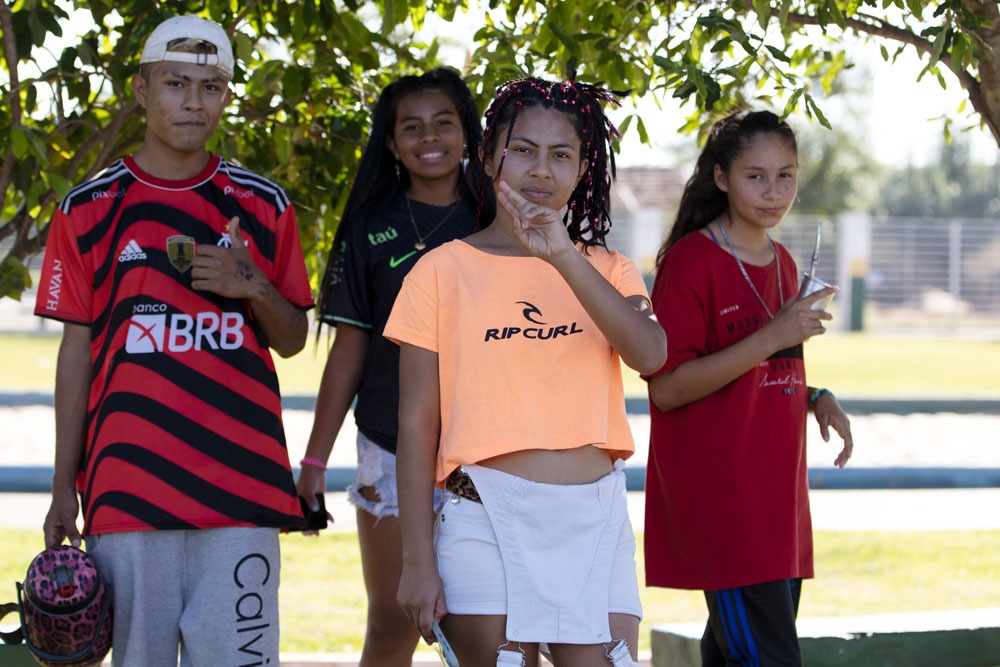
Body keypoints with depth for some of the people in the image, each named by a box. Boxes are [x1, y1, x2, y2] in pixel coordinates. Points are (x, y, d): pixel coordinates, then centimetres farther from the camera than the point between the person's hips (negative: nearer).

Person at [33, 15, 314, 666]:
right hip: (126, 482, -1)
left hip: (240, 482, 1)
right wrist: (64, 487, 3)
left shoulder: (263, 206, 11)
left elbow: (292, 340, 16)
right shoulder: (89, 209, 7)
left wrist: (252, 288, -7)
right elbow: (76, 349, 8)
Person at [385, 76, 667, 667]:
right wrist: (419, 560, -3)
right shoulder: (444, 272, 4)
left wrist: (563, 257, -20)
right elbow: (417, 424, 2)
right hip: (487, 520, -2)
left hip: (596, 520, 2)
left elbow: (649, 355, -10)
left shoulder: (607, 271, 11)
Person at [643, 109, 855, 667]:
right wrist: (773, 337, -21)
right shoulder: (690, 259, -9)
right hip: (719, 495, -8)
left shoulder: (783, 264, 15)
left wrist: (816, 398, 6)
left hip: (777, 493, 8)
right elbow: (668, 386, -16)